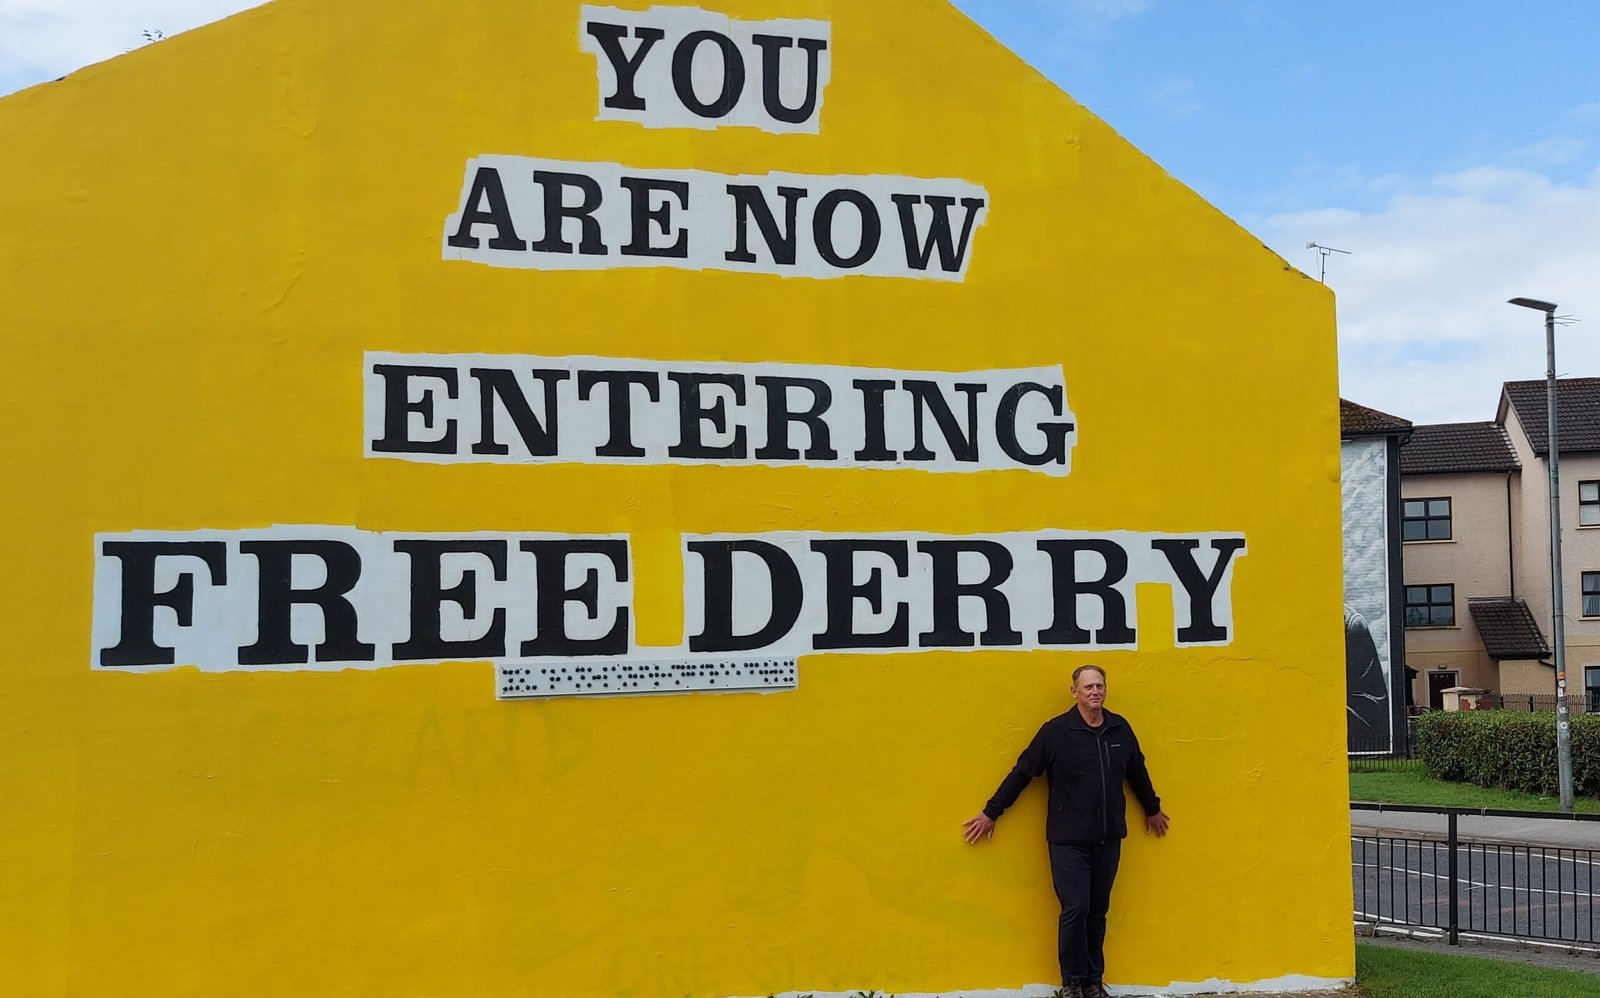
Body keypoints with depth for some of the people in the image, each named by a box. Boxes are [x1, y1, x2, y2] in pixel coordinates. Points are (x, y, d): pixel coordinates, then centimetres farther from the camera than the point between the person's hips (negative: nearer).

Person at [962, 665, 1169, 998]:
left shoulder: (1120, 729, 4)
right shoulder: (1056, 731, -8)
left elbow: (1137, 772, 20)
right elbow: (1022, 772, -4)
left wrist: (1152, 809, 33)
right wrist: (990, 813, 0)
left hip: (1108, 840, 4)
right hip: (1068, 842, -4)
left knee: (1097, 913, 9)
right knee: (1075, 910, -5)